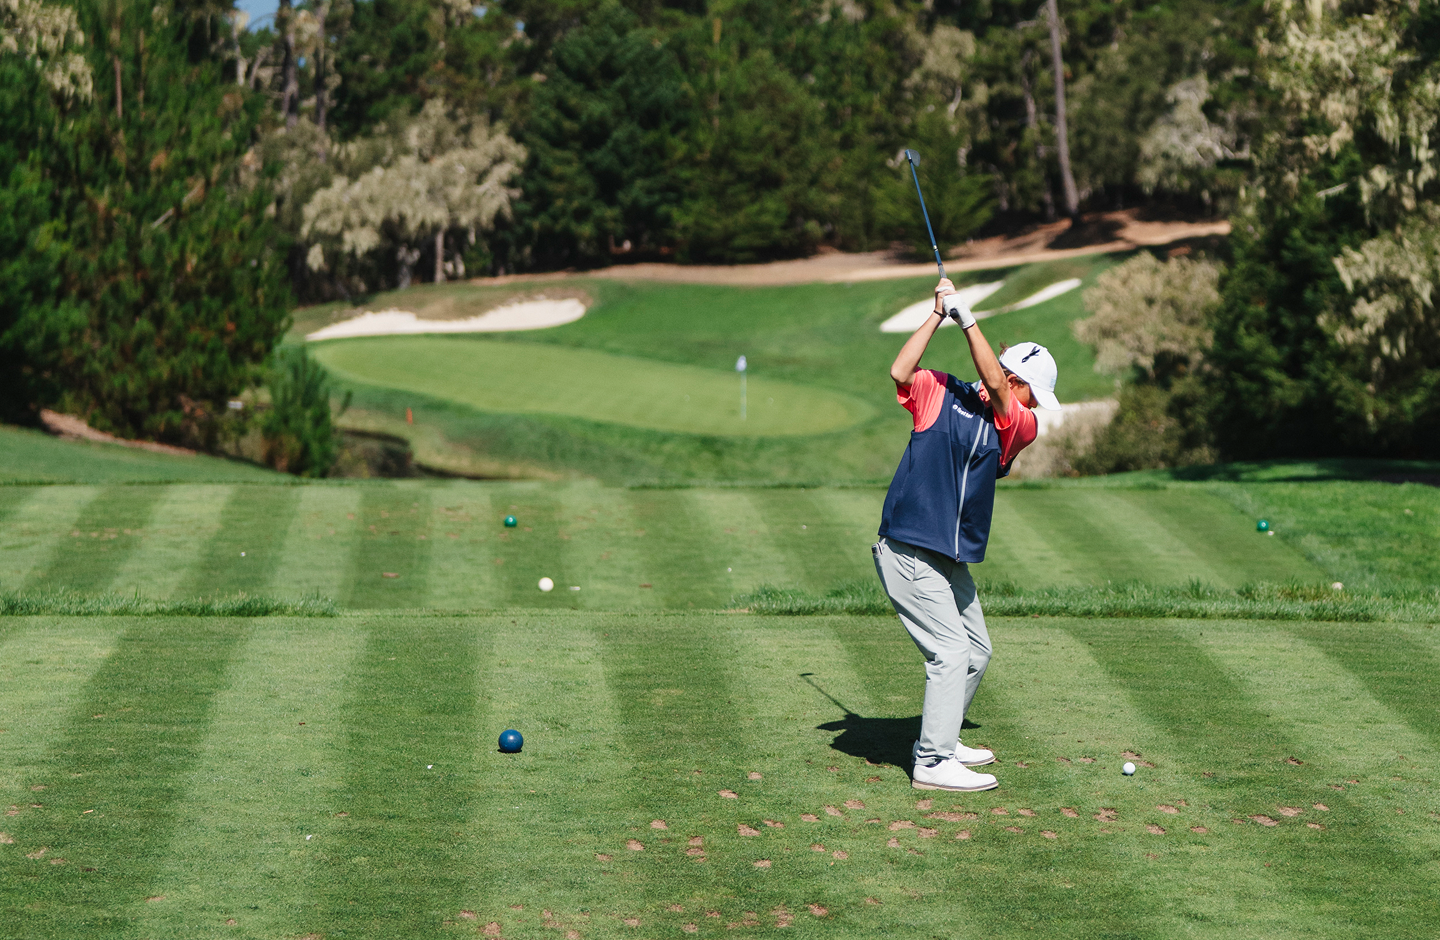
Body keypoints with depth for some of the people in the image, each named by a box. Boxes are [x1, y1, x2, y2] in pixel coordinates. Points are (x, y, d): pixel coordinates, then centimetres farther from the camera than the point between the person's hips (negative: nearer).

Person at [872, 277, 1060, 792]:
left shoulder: (1020, 426, 6)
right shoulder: (941, 392, -2)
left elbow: (993, 384, -10)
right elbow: (900, 373, -20)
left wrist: (965, 315, -11)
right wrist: (938, 313, -16)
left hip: (953, 561, 7)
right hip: (908, 551, -7)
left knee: (977, 652, 15)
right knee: (950, 651, -13)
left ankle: (942, 742, 33)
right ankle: (932, 764, -10)